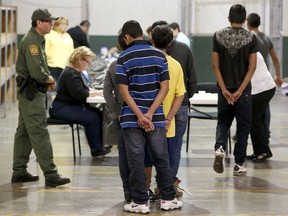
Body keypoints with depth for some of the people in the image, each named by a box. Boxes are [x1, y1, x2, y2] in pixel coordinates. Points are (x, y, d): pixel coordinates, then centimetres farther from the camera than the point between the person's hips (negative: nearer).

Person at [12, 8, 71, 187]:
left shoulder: (38, 40, 15)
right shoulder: (31, 41, -18)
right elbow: (36, 71, -25)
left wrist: (48, 79, 3)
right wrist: (50, 80, -8)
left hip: (30, 93, 11)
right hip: (32, 93, -11)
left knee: (24, 132, 14)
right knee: (40, 133, -10)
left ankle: (19, 171, 21)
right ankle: (50, 174, -10)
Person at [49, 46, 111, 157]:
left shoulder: (75, 72, 17)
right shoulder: (70, 74, -17)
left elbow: (83, 88, 25)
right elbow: (78, 93, -24)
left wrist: (96, 91, 4)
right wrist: (97, 93, -13)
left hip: (72, 106, 11)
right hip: (61, 108, -11)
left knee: (99, 113, -1)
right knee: (91, 118, -25)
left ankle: (99, 146, -1)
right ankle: (96, 149, -14)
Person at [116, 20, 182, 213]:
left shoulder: (124, 58, -5)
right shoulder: (159, 55, 2)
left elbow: (124, 91, -10)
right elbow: (164, 88, -3)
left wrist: (140, 115, -13)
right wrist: (149, 114, -8)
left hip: (132, 117, -2)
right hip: (156, 117, 2)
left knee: (136, 161, 2)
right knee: (162, 159, 10)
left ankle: (141, 202, 4)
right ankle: (168, 199, 15)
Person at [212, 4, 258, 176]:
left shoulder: (218, 36, -1)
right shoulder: (251, 38, -5)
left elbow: (215, 65, -4)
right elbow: (252, 66, -10)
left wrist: (224, 90, -5)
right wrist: (240, 90, -11)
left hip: (225, 88, 1)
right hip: (243, 89, -1)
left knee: (223, 122, 16)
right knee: (243, 126, 8)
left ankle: (220, 147, -12)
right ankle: (239, 164, 8)